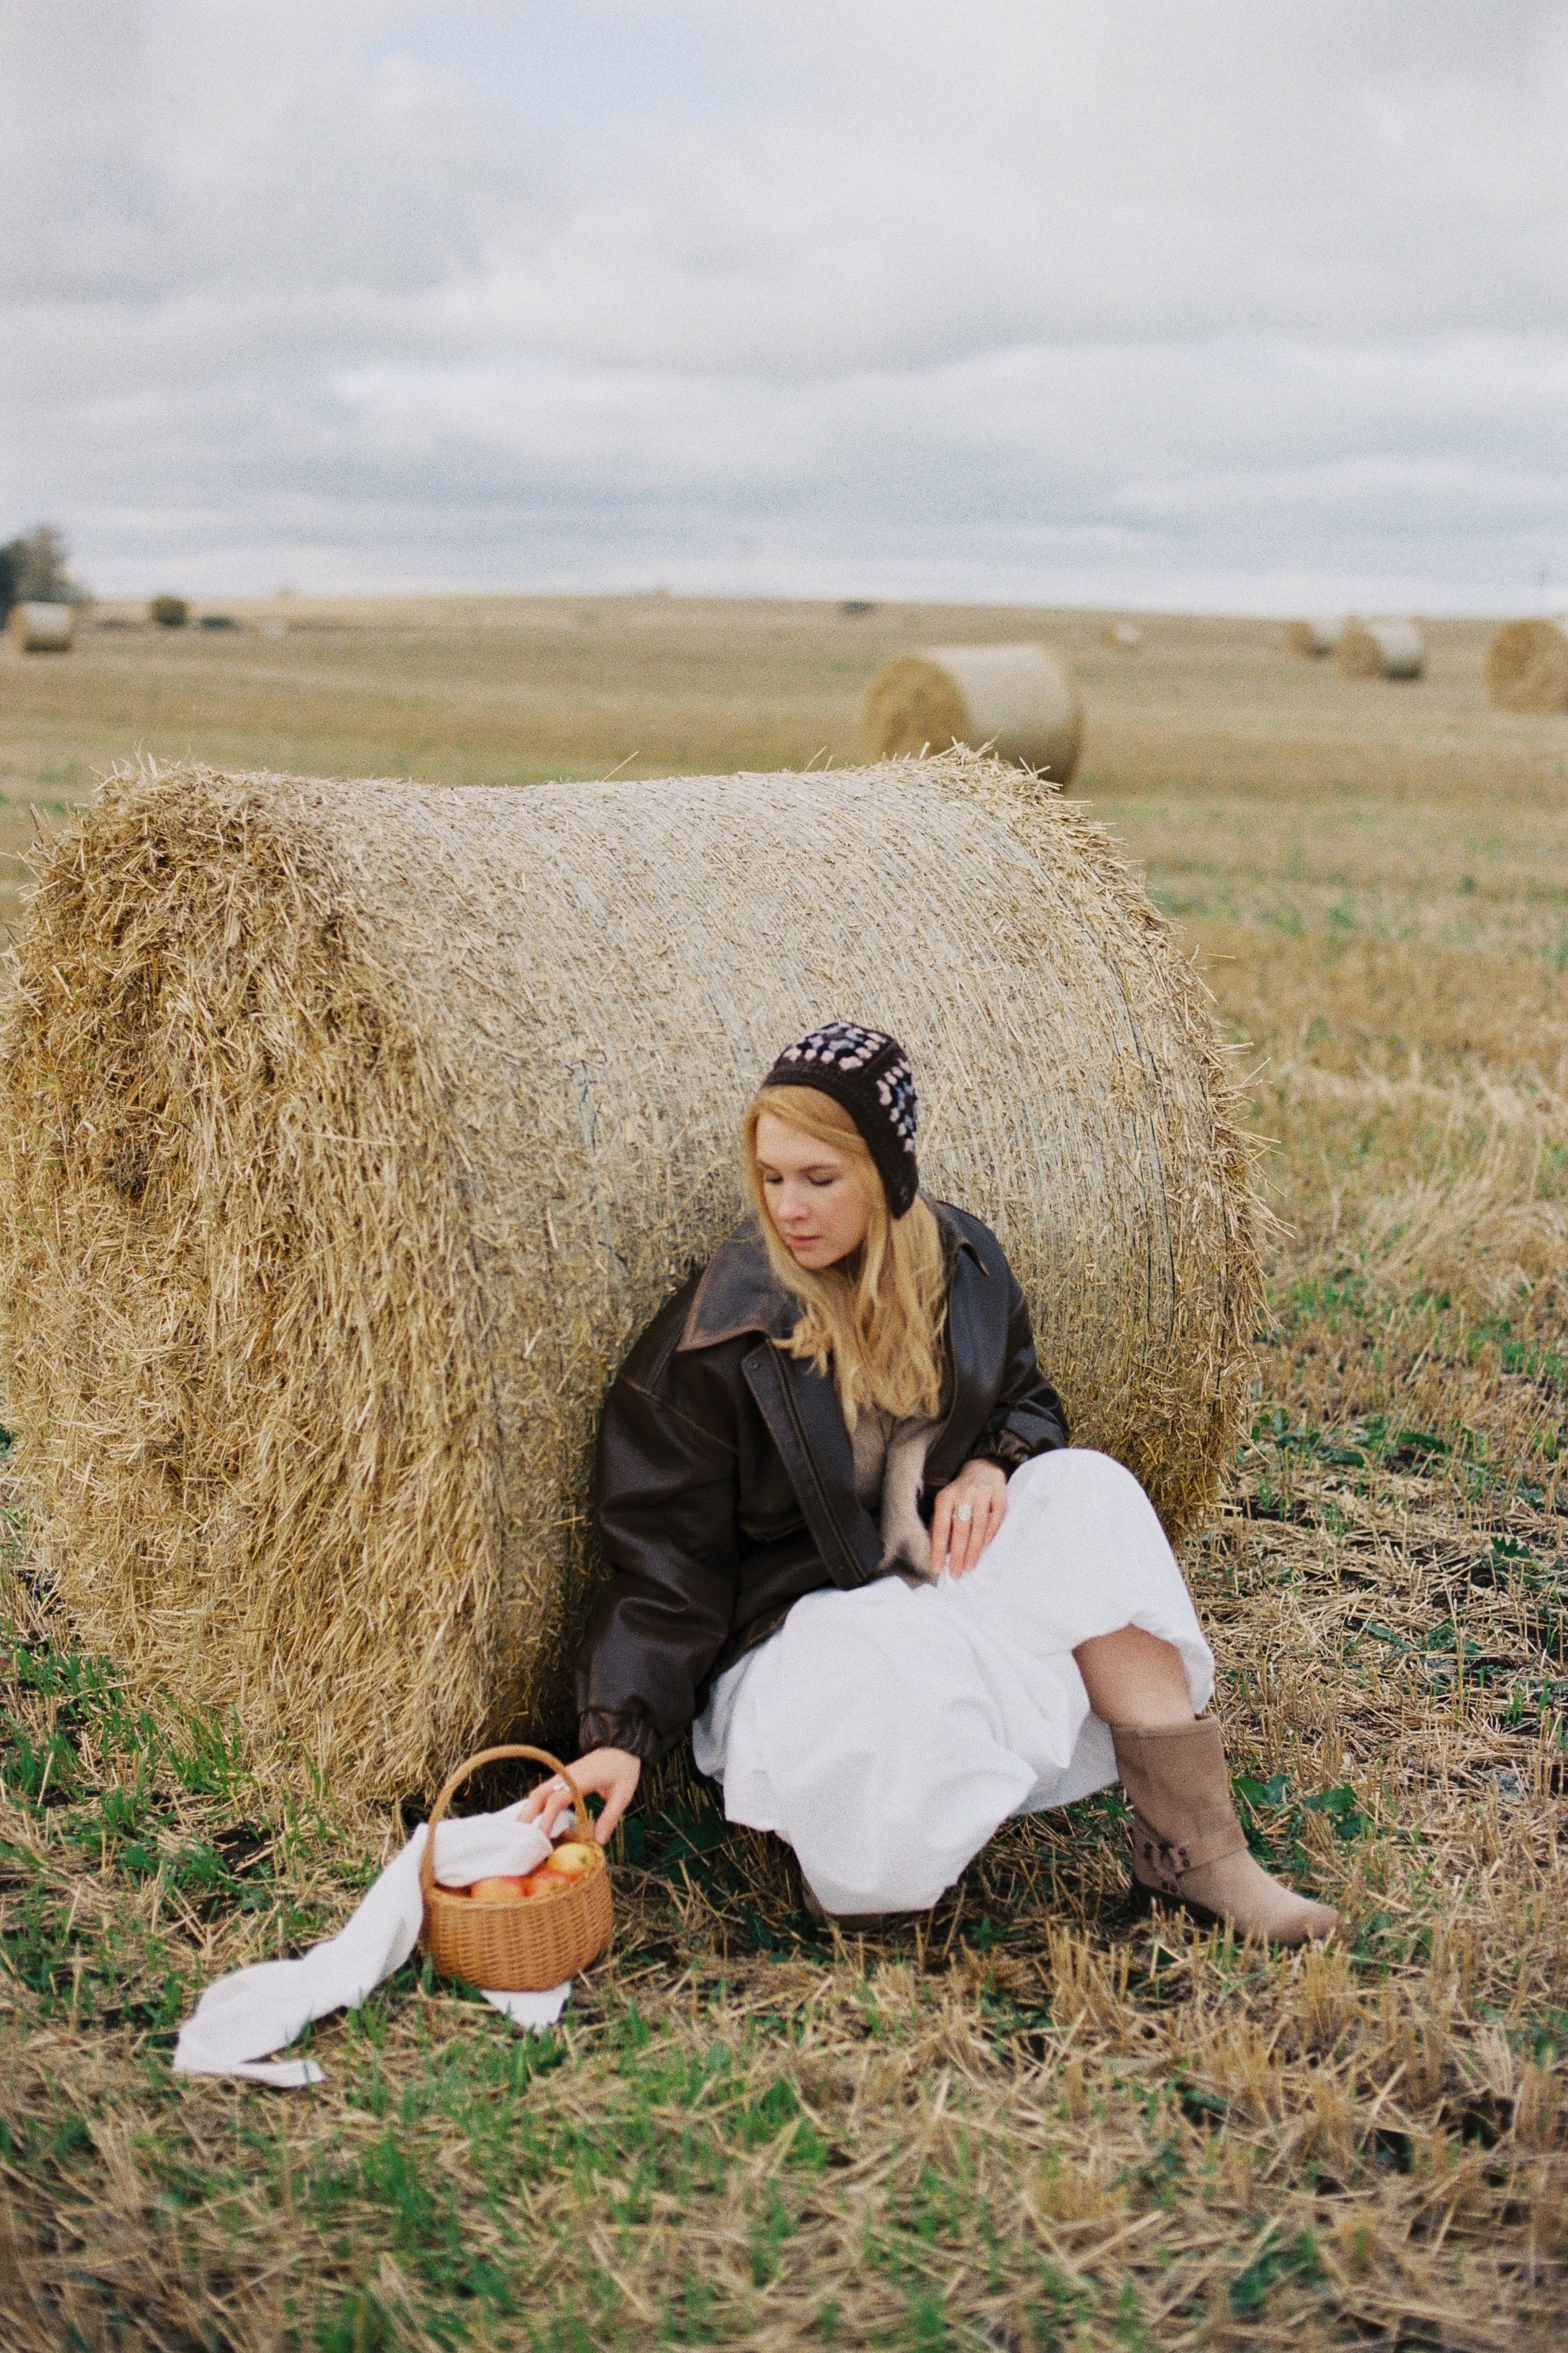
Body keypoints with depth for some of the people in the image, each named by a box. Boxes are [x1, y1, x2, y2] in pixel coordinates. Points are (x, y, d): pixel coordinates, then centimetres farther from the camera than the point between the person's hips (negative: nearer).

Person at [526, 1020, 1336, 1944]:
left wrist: (988, 1465, -10)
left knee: (1088, 1492, -24)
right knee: (906, 1670, -40)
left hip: (945, 1583, 5)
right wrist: (620, 1736, -23)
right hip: (799, 1622, -5)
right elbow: (664, 1556, -13)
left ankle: (1193, 1853, -20)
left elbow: (1030, 1403, 15)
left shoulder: (962, 1263, -1)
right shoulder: (719, 1339, -15)